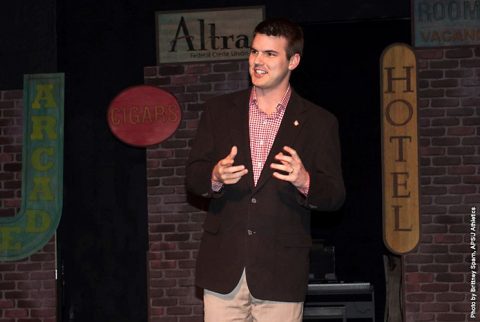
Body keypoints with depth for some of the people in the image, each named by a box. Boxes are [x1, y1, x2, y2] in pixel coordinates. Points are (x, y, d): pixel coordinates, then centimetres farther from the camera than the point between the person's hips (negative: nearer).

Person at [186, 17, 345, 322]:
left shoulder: (318, 123, 4)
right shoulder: (219, 110, 10)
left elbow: (335, 196, 2)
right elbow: (193, 176, 10)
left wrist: (304, 181, -20)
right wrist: (215, 177, -14)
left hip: (280, 272, -1)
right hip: (224, 265, 2)